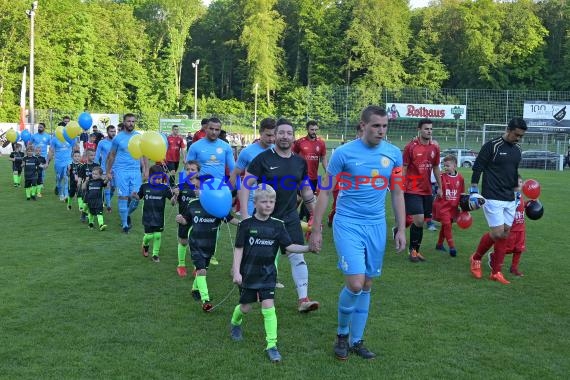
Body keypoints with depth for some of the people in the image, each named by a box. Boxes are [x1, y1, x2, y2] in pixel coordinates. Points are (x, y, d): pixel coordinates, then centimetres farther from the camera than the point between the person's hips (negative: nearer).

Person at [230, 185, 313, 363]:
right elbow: (239, 249, -6)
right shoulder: (246, 224, -8)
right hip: (248, 272, -1)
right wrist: (236, 271, -12)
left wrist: (308, 248, -20)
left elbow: (289, 246, -5)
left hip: (267, 273, 1)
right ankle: (235, 323, 46)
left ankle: (271, 345, -1)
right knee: (246, 307, 12)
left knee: (268, 306, -8)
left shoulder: (278, 225, -2)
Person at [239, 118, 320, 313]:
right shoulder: (263, 158, -9)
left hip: (290, 218, 3)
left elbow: (306, 190, 16)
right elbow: (245, 185, -10)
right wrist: (244, 214, -17)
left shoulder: (300, 162, 4)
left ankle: (303, 299, -3)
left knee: (297, 257, -5)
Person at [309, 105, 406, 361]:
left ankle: (356, 341, 26)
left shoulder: (393, 154, 3)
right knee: (355, 283, -13)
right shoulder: (344, 153, -8)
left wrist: (401, 229, 7)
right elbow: (325, 192, -3)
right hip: (347, 223, -4)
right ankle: (342, 333, 15)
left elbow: (397, 193, 12)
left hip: (377, 225, 4)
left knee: (367, 285, 10)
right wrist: (316, 229, -5)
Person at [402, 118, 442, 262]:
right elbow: (403, 168, -5)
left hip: (427, 190, 5)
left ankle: (416, 250, 21)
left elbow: (436, 168, 16)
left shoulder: (435, 147, 6)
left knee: (421, 221, 8)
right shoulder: (411, 146, -8)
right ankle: (412, 250, 7)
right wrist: (401, 188, -8)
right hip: (412, 190, -5)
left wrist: (440, 187, 15)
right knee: (419, 220, -11)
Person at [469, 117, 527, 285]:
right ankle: (476, 258, 14)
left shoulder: (517, 150, 12)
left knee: (505, 235, 5)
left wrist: (517, 193, 22)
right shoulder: (492, 146, -10)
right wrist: (473, 191, -10)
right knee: (497, 233, -11)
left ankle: (496, 272, 14)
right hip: (492, 198, -7)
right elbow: (477, 168, -8)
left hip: (509, 200, 7)